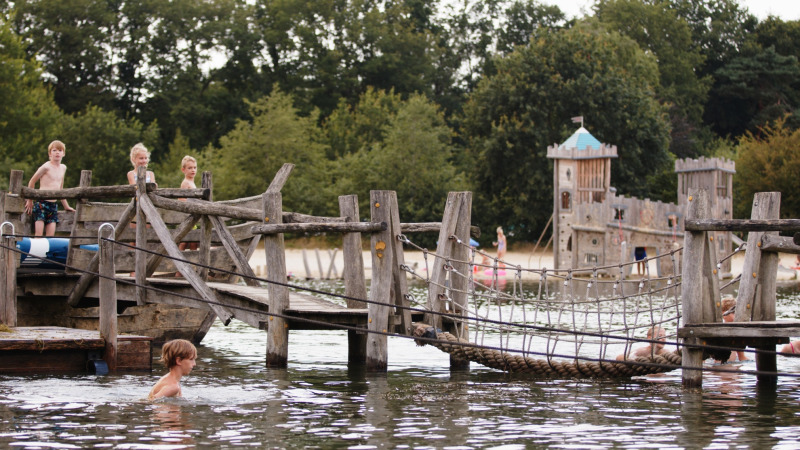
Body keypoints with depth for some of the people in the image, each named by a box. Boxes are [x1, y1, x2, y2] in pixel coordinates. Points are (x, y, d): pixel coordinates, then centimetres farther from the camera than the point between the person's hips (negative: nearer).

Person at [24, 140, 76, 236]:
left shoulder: (63, 168, 14)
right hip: (41, 202, -6)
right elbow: (32, 182, 3)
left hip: (53, 205, 6)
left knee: (51, 235, -5)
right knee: (38, 234, -12)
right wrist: (30, 200, 8)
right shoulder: (46, 167, -6)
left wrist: (66, 205, 29)